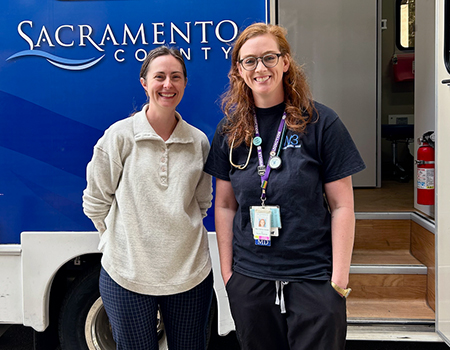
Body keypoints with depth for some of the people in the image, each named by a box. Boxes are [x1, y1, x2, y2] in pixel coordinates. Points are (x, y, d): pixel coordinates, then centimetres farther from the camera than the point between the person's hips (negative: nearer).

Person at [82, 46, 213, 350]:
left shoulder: (199, 142, 2)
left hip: (190, 274, 3)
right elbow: (96, 201, 2)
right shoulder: (120, 135, -6)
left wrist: (180, 234, 8)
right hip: (127, 274, -2)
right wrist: (123, 238, 4)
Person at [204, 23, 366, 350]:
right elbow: (225, 205, 7)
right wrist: (226, 270, 4)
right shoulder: (230, 130, 3)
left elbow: (342, 205, -5)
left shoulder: (320, 122, -6)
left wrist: (339, 280, -8)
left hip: (313, 278, -2)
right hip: (249, 279, 3)